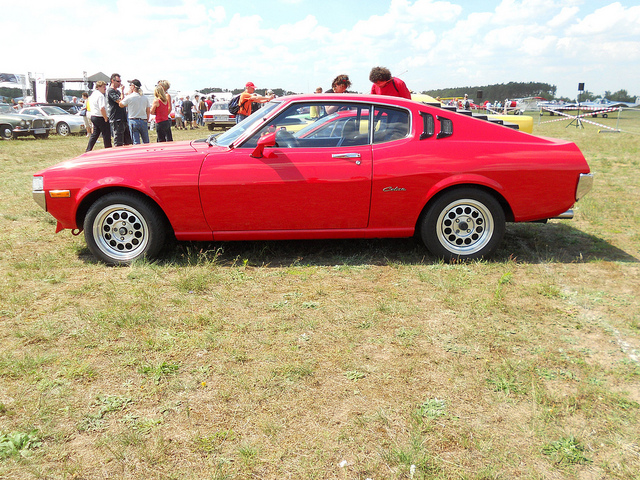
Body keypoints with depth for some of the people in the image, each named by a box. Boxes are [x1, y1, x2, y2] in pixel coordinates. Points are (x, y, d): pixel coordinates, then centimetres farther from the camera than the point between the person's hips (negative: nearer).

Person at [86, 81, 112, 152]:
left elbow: (91, 108, 23)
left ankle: (88, 151, 15)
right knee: (106, 135, -2)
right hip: (100, 118, -10)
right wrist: (106, 118, -16)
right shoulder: (100, 95, -15)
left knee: (94, 135, 14)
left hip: (93, 116, 10)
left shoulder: (92, 95, 17)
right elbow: (102, 108, -25)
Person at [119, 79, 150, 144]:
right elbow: (148, 112, 10)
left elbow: (121, 105, 8)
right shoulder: (145, 98, 6)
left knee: (136, 143, -2)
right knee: (146, 143, 10)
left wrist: (128, 94, 10)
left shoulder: (129, 97, -6)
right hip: (143, 121, 3)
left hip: (133, 121, -3)